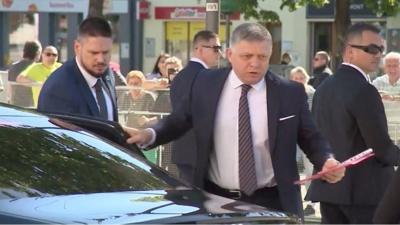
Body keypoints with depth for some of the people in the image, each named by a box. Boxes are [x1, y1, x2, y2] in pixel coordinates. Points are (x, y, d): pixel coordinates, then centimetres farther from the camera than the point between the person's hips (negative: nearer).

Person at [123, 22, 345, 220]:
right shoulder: (205, 84, 2)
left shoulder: (290, 93, -1)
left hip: (271, 202, -1)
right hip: (215, 199, 1)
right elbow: (177, 122, 11)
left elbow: (311, 139, 6)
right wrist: (150, 135, -8)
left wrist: (327, 161, -14)